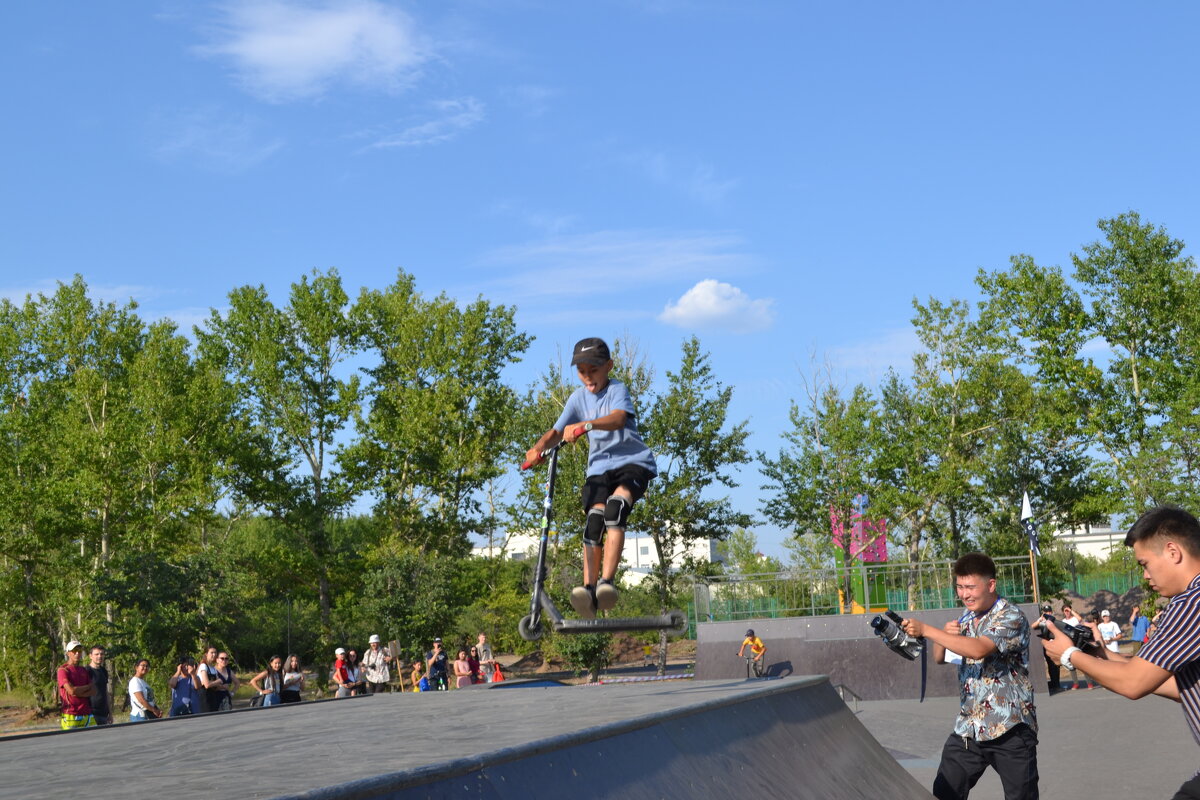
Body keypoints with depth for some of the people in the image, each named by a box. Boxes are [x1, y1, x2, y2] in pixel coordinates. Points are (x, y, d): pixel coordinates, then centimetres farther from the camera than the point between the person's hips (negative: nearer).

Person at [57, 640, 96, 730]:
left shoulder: (84, 670, 18)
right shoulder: (63, 670, -2)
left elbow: (94, 691, 8)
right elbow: (71, 690, -14)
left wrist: (79, 693, -11)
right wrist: (88, 686, 2)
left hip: (87, 715, 5)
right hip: (71, 715, -5)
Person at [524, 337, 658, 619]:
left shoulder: (618, 390, -8)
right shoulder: (578, 398, 7)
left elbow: (618, 418, -29)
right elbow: (557, 431, 3)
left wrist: (586, 425, -46)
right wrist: (540, 447, -19)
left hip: (633, 461, -4)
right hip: (599, 466, 4)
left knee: (616, 505, -31)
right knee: (594, 517, -19)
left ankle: (606, 582, -36)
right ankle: (589, 589, -25)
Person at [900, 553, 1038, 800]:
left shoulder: (1011, 617, -11)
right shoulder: (965, 620, 13)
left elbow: (979, 649, -26)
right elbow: (939, 658, 18)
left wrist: (926, 630, -26)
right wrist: (945, 633, -4)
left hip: (1010, 728, -6)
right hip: (968, 728, 6)